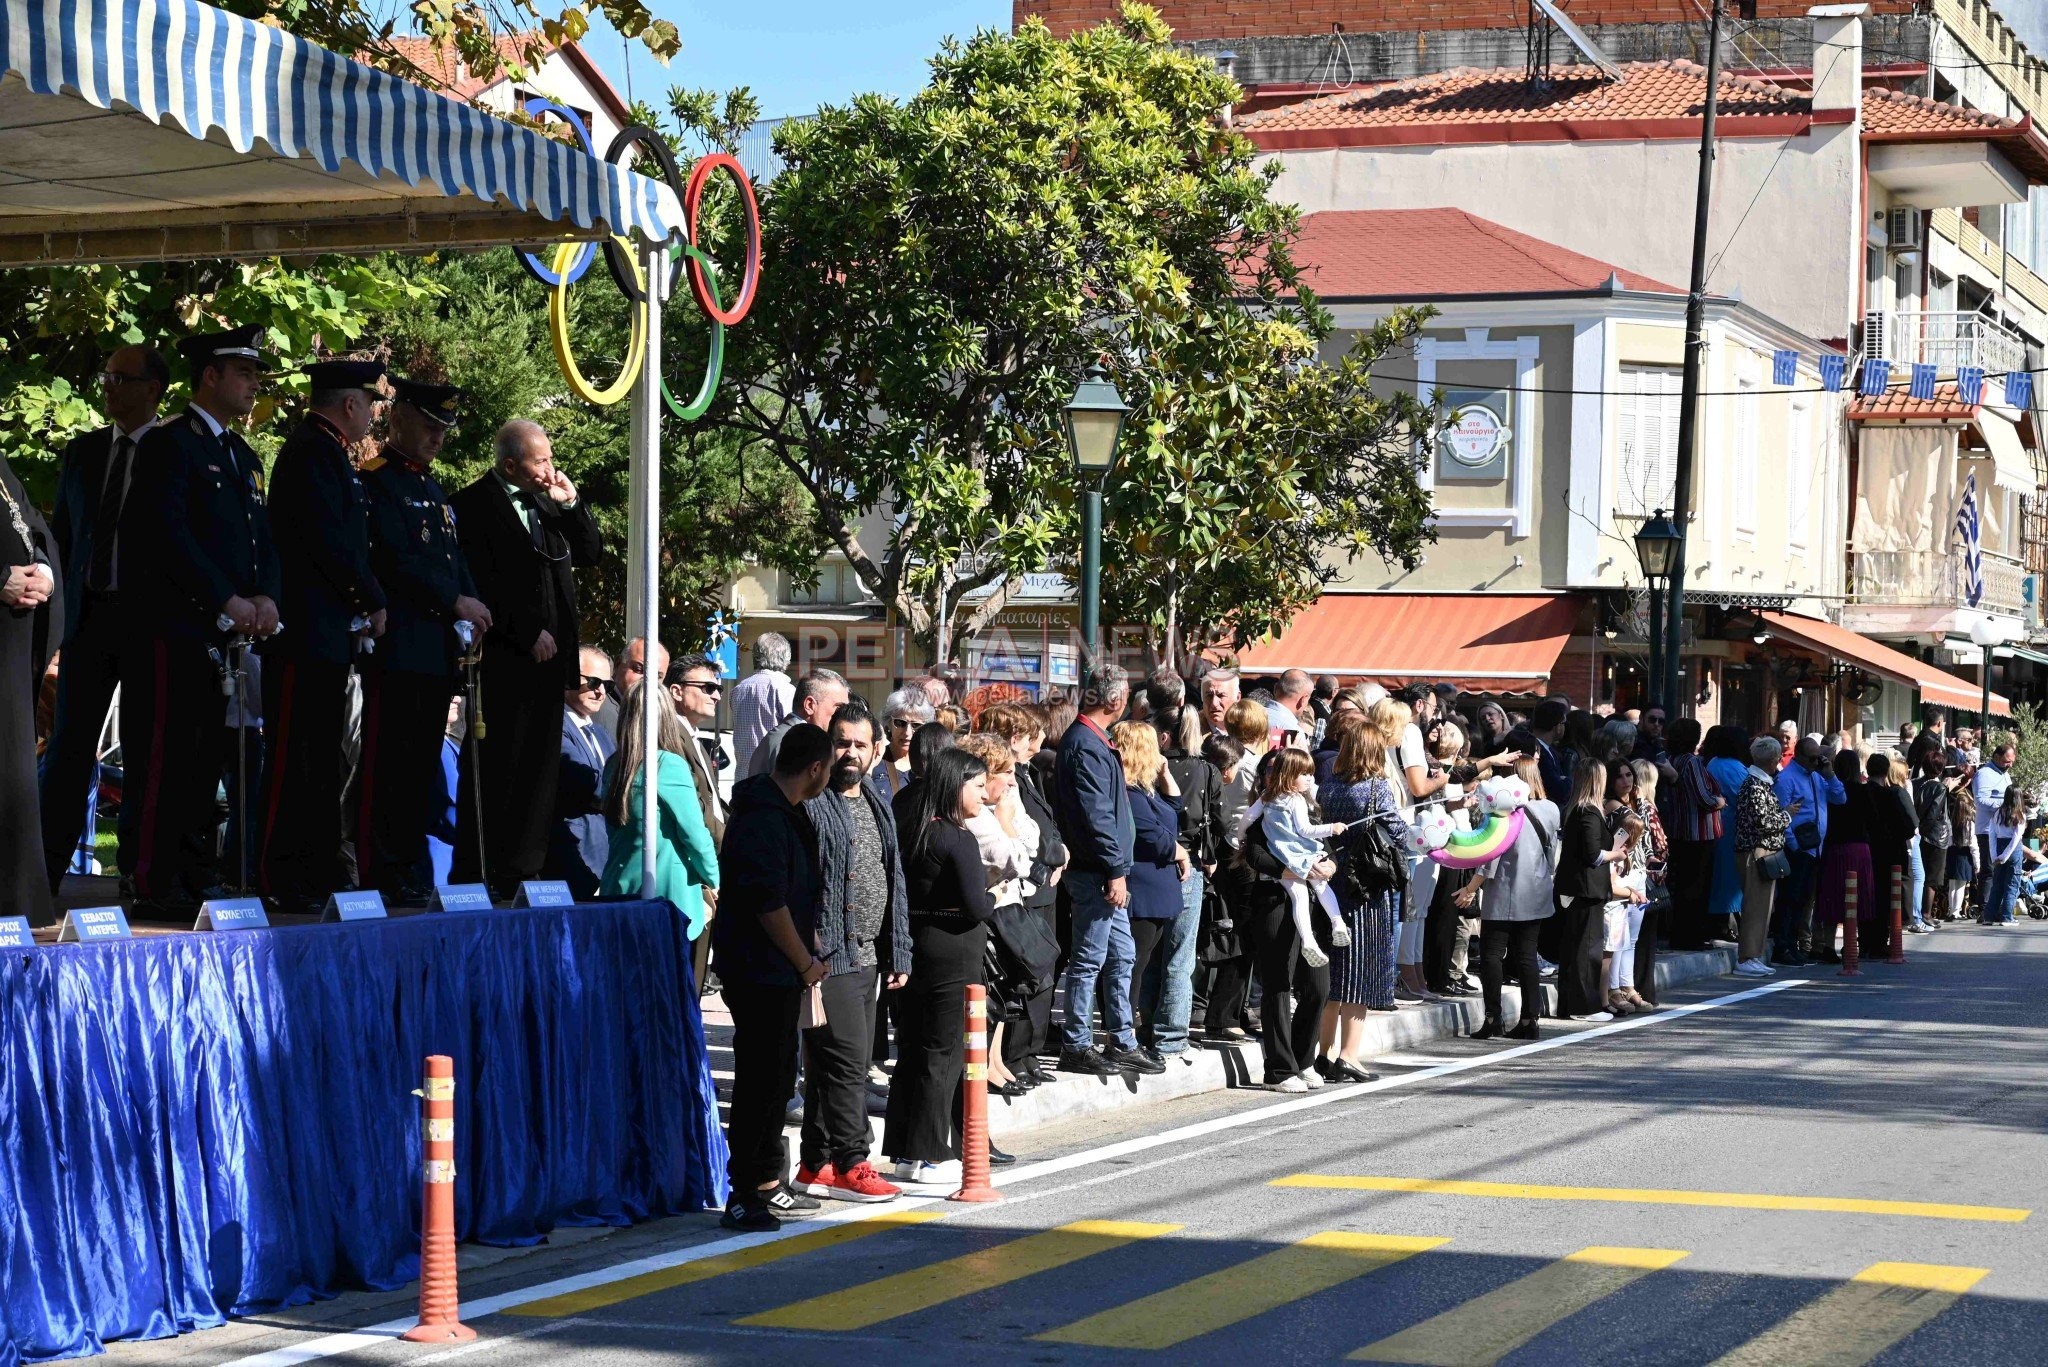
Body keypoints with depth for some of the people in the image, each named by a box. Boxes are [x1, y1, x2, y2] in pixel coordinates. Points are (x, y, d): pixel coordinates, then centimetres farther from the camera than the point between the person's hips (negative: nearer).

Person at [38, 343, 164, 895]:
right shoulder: (82, 452, 13)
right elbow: (61, 535, 17)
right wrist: (63, 605, 8)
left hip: (148, 617, -4)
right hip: (88, 616, 4)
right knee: (69, 747, 1)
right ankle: (42, 875, 0)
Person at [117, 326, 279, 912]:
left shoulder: (244, 457, 21)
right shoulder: (170, 442, -6)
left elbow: (262, 538, 19)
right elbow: (166, 533, -15)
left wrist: (265, 597, -2)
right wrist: (227, 601, -16)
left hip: (230, 633, 8)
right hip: (178, 627, -8)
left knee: (206, 759, 9)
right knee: (164, 756, -7)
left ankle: (194, 874, 14)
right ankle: (149, 881, -6)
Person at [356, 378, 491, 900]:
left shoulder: (433, 489, 23)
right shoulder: (376, 480, -5)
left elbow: (455, 563, 23)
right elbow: (396, 559, -15)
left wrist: (473, 611, 5)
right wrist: (457, 603, -12)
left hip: (438, 650, 9)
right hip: (397, 646, -9)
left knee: (423, 764, 9)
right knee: (388, 763, -9)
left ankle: (414, 872, 12)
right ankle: (381, 877, -9)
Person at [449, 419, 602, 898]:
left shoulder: (547, 501, 17)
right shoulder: (475, 505, -7)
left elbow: (590, 554, 18)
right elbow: (485, 583, -13)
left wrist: (572, 505, 4)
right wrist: (528, 634, -13)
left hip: (548, 655, 7)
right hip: (504, 657, -7)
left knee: (538, 766, 7)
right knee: (495, 767, -6)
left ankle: (522, 870, 11)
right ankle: (475, 873, -2)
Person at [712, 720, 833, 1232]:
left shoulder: (782, 810, 13)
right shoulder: (764, 820, -20)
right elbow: (769, 903, -23)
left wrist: (809, 945, 17)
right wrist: (806, 963, -15)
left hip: (777, 971, 11)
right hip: (761, 972, -11)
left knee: (775, 1078, 16)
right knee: (761, 1080, -7)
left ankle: (767, 1185, 25)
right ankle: (745, 1197, -3)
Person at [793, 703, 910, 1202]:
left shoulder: (878, 805, 17)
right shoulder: (810, 802, -9)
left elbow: (894, 883, 21)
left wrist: (897, 954, 17)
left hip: (866, 956, 8)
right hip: (828, 956, -8)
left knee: (835, 1066, 11)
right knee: (847, 1061, -10)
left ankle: (816, 1164, 17)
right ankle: (849, 1165, -5)